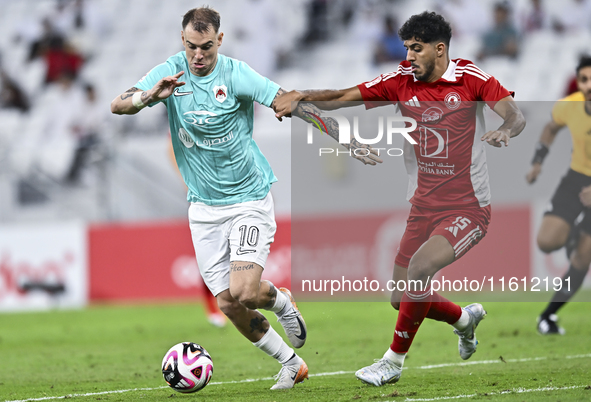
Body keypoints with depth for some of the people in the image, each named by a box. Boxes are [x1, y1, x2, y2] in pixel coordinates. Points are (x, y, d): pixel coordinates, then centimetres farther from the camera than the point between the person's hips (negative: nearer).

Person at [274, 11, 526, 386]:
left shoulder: (470, 77, -9)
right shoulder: (402, 81, 0)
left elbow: (515, 115, -15)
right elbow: (344, 96, -6)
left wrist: (506, 130, -39)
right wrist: (303, 96, -23)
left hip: (468, 209, -5)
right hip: (424, 208, 5)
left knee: (419, 268, -26)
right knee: (402, 298, 5)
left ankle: (394, 361, -11)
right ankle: (465, 318, 36)